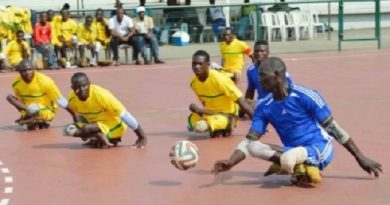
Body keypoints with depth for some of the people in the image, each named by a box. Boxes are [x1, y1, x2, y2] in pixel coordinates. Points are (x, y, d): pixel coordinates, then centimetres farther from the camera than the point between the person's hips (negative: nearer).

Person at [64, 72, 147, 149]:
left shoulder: (101, 94, -30)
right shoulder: (72, 98, -15)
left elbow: (124, 115, -26)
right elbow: (77, 115, 8)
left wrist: (142, 138, -24)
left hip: (113, 127, -8)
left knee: (86, 129, -30)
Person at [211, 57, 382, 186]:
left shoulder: (305, 96, -14)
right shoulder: (264, 107, 1)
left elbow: (333, 128, -9)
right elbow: (249, 141, -1)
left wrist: (360, 158, -7)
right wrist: (230, 163, -20)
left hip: (319, 148, -6)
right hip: (293, 151, 6)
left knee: (287, 160, -38)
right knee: (254, 147, -19)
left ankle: (304, 168, -7)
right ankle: (298, 165, -20)